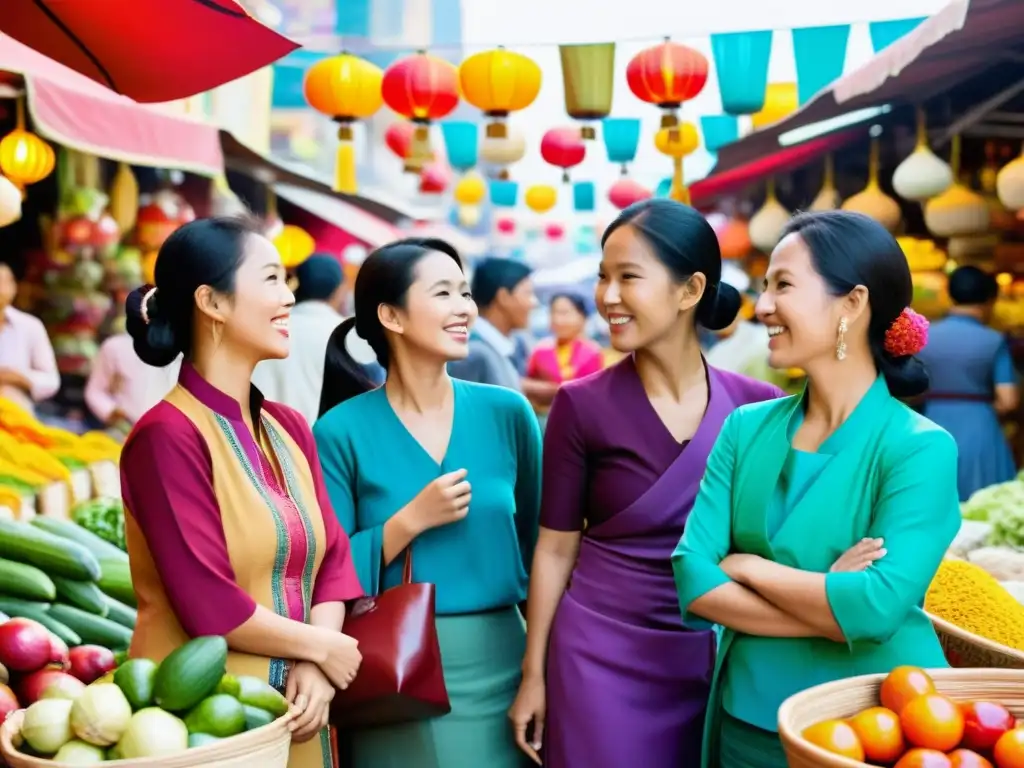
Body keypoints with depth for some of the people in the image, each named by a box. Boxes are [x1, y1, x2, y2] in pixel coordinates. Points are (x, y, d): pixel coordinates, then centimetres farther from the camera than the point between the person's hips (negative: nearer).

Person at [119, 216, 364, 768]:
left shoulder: (289, 429, 7)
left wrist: (315, 668, -10)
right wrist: (322, 648, -7)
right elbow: (212, 607, -19)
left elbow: (333, 558, 5)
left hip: (292, 709, 6)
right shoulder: (167, 434, -15)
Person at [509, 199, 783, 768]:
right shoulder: (583, 404, -8)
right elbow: (556, 549, -2)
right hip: (601, 658, -2)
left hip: (718, 660, 2)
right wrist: (534, 674, 0)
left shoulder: (759, 405, -3)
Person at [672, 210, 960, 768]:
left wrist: (747, 568, -13)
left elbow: (880, 606, -24)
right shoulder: (746, 429, -1)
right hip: (748, 721, 4)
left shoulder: (919, 448, -13)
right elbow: (693, 578, -9)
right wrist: (830, 602, -19)